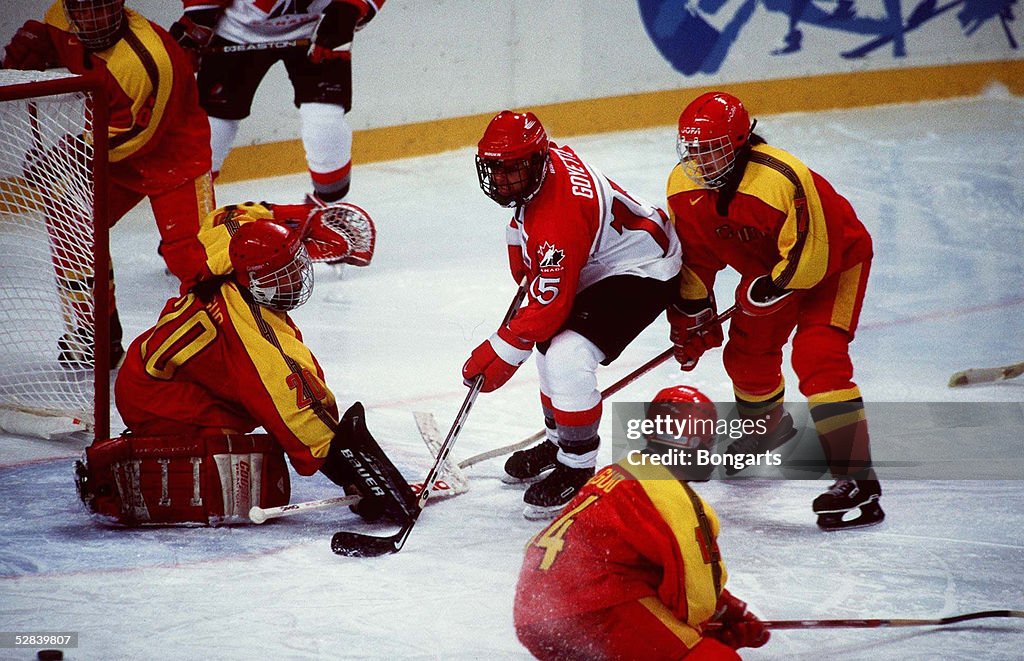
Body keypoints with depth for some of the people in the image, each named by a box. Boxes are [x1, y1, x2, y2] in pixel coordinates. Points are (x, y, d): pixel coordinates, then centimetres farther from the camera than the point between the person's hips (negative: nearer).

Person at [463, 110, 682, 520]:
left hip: (644, 271, -11)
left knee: (567, 356, -24)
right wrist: (527, 270, 22)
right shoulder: (548, 159, -6)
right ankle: (558, 442, 38)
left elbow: (548, 306, -30)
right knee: (549, 343, 20)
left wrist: (503, 352, -21)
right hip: (598, 263, 11)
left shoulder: (558, 217, -34)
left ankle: (578, 470, -10)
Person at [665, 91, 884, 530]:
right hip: (768, 266, 8)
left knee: (817, 357, -23)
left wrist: (770, 291, -29)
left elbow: (811, 254, -33)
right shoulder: (683, 187, -13)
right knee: (747, 353, 12)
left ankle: (857, 479, -27)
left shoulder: (781, 179, -38)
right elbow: (694, 254, 1)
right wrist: (691, 314, 0)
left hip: (834, 259, -8)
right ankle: (767, 427, 47)